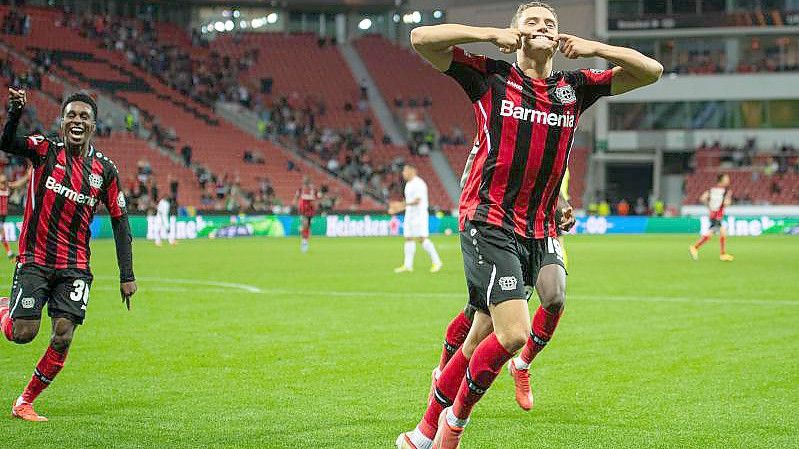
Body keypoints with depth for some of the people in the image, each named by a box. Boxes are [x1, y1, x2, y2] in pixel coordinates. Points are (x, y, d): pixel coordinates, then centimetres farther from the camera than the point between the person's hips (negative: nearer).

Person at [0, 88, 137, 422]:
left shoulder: (104, 169, 3)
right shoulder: (45, 150, -3)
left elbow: (119, 222, 7)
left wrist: (127, 275, 1)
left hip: (74, 267, 2)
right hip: (34, 260, -2)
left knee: (63, 338, -9)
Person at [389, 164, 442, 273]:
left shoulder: (418, 183, -13)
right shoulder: (408, 184, 17)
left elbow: (417, 200, -23)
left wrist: (403, 205, -32)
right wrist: (396, 209, 15)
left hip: (419, 214, -10)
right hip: (409, 214, 10)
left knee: (422, 238, -12)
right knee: (409, 239, 5)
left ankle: (436, 262, -6)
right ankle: (408, 265, 5)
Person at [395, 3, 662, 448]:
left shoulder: (575, 87, 11)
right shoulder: (490, 76, 0)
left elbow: (650, 71, 10)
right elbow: (422, 38, -5)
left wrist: (593, 48, -3)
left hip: (540, 230, 5)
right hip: (489, 223, -5)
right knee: (513, 333, -17)